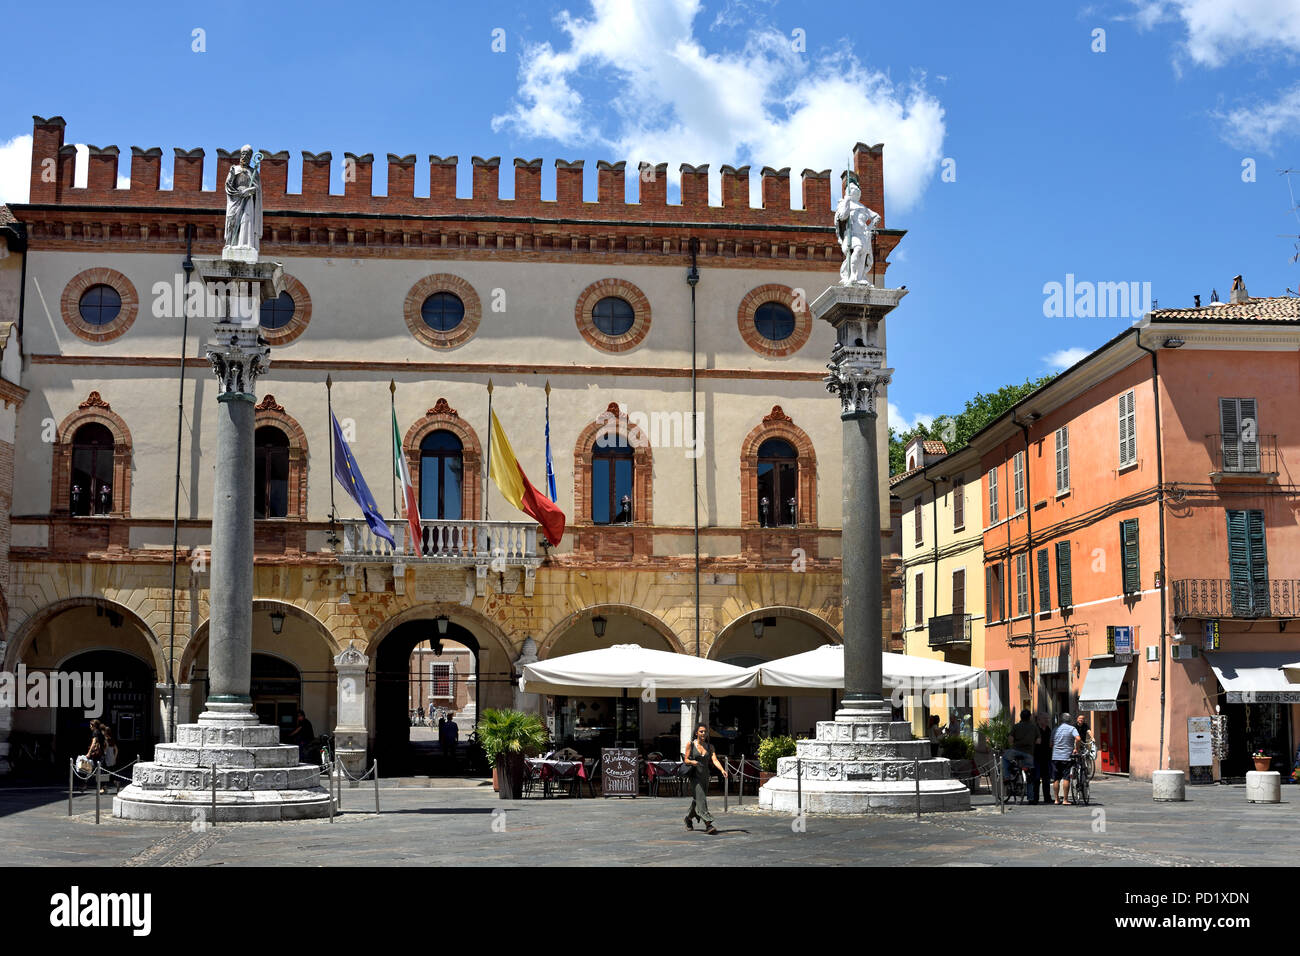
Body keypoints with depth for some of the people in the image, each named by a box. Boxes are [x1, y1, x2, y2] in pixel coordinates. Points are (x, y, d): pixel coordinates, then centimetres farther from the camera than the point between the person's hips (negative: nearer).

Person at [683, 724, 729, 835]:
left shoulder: (710, 747, 6)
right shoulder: (690, 745, -2)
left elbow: (715, 760, -6)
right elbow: (686, 760, 0)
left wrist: (722, 770, -23)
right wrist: (692, 761, -23)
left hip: (705, 776, 4)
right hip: (694, 775, -4)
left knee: (697, 801, 12)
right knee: (700, 798, -15)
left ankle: (688, 818, 37)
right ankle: (708, 824, -22)